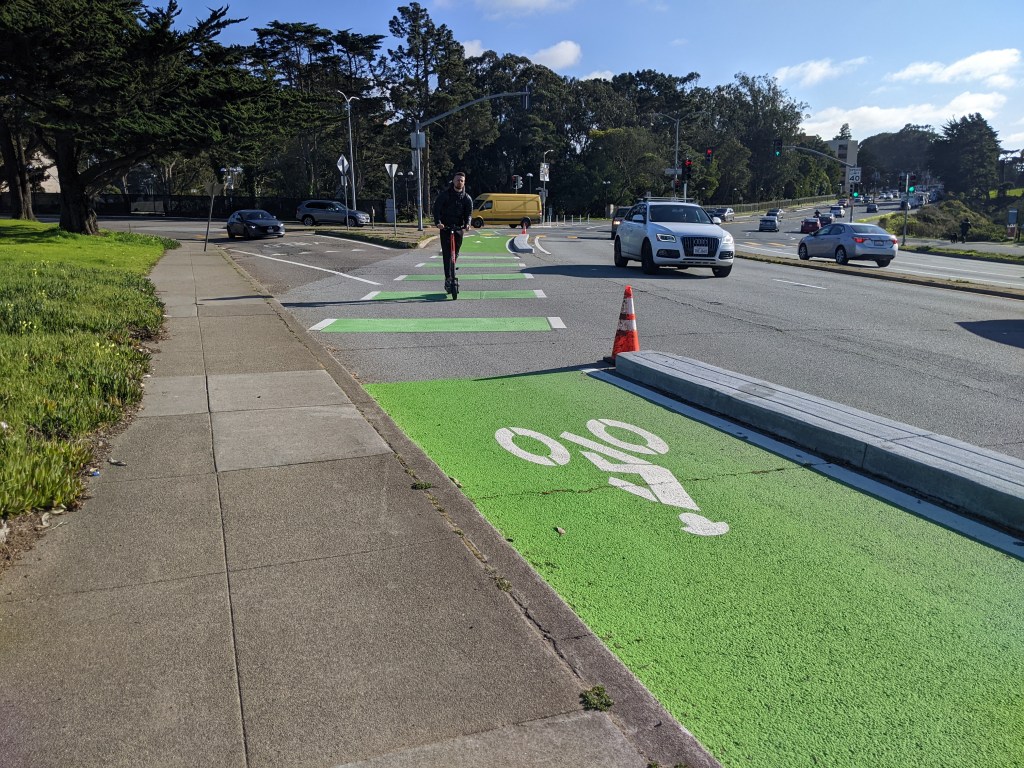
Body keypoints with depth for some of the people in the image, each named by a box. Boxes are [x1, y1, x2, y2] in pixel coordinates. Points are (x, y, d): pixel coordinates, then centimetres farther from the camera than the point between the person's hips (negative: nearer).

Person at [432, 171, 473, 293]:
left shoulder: (467, 198, 6)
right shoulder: (445, 194, -2)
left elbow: (469, 213, 1)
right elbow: (436, 208, -7)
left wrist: (467, 223, -21)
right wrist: (438, 222, -23)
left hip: (459, 228, 3)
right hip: (445, 227, -3)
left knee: (455, 254, 9)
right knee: (447, 254, -12)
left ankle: (450, 279, 23)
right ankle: (449, 279, -16)